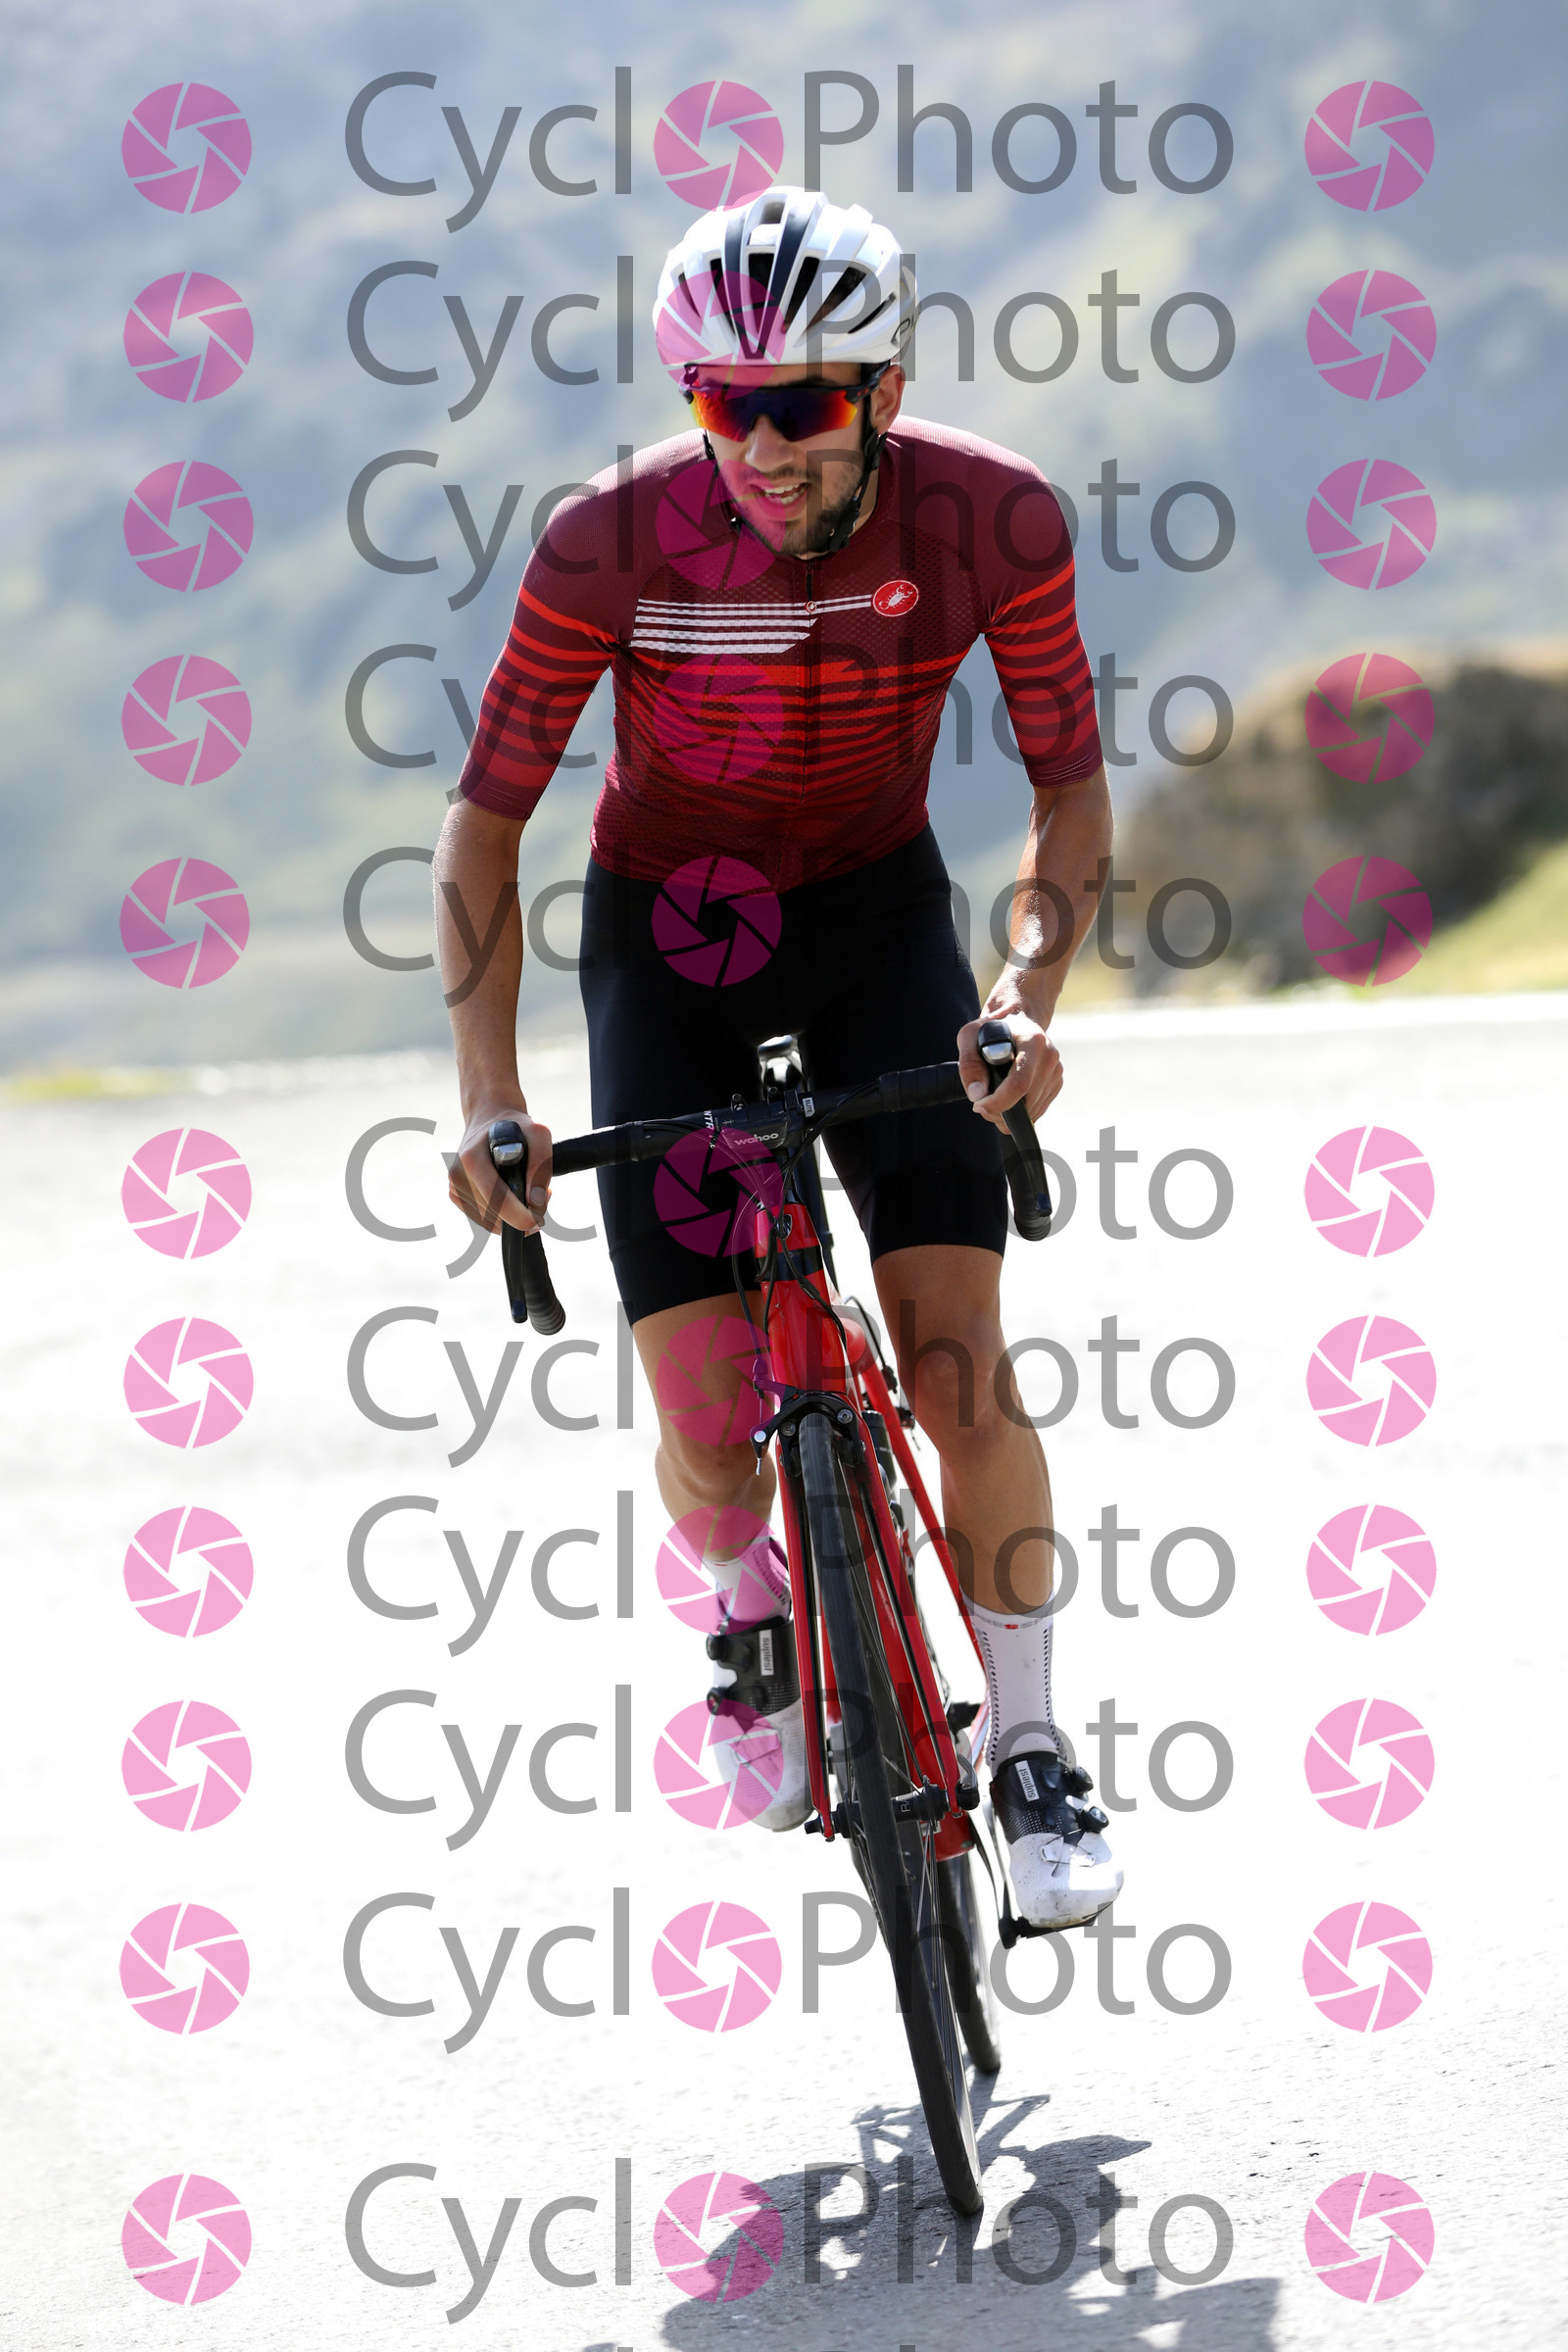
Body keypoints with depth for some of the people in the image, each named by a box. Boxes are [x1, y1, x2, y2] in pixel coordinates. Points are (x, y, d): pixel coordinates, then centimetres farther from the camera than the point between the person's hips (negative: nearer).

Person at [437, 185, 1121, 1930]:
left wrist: (1029, 990, -28)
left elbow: (1069, 790, -11)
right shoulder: (616, 538, -26)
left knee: (961, 1365, -16)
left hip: (875, 912, 1)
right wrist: (489, 1096, -26)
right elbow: (485, 817, -17)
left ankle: (1032, 1752, 3)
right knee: (710, 1450, -7)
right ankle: (757, 1601, 30)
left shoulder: (990, 520, -22)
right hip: (668, 934, -1)